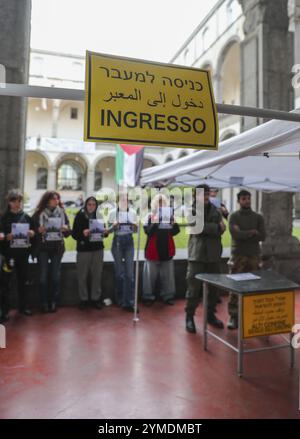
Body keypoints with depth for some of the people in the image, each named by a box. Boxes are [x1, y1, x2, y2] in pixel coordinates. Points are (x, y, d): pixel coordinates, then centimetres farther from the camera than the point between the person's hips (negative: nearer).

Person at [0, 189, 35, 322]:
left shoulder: (26, 217, 7)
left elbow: (33, 232, 13)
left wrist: (32, 233, -8)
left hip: (23, 253, 3)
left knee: (23, 281, 12)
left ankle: (23, 306, 25)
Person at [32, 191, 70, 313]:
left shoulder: (62, 212, 5)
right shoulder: (39, 213, -2)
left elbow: (68, 231, 8)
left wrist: (66, 229, -14)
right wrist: (38, 230, -21)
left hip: (57, 248, 2)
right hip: (42, 248, -2)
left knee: (56, 275, 6)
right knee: (43, 276, 1)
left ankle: (54, 302, 16)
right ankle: (44, 303, 11)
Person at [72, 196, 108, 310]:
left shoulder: (99, 216, 5)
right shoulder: (80, 216, -3)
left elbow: (103, 231, 13)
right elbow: (74, 234, -6)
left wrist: (105, 232, -9)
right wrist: (83, 233, -24)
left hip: (98, 249, 2)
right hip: (83, 249, -2)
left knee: (97, 275, 5)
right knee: (82, 275, 2)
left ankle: (96, 298, 19)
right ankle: (83, 299, 17)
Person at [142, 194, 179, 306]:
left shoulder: (170, 215, 5)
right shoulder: (150, 216, -2)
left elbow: (175, 232, 2)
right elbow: (147, 231, -13)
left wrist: (174, 223, -16)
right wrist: (155, 222, -25)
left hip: (167, 249, 3)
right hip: (153, 249, -3)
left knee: (168, 275, 9)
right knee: (150, 275, 3)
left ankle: (168, 296, 21)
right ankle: (148, 297, 14)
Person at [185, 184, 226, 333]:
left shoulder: (215, 211, 12)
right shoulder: (191, 211, -1)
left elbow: (221, 230, 0)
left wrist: (207, 228, -16)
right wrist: (216, 227, -9)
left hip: (213, 254, 4)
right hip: (197, 254, -4)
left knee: (214, 287, 12)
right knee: (194, 287, -3)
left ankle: (211, 314, 27)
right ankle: (189, 317, 10)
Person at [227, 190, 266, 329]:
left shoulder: (258, 217, 9)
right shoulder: (234, 216, 1)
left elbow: (262, 236, -2)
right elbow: (235, 234, -14)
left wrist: (243, 234, -9)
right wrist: (252, 232, -7)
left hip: (254, 255, 3)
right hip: (238, 255, -2)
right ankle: (233, 316, 3)